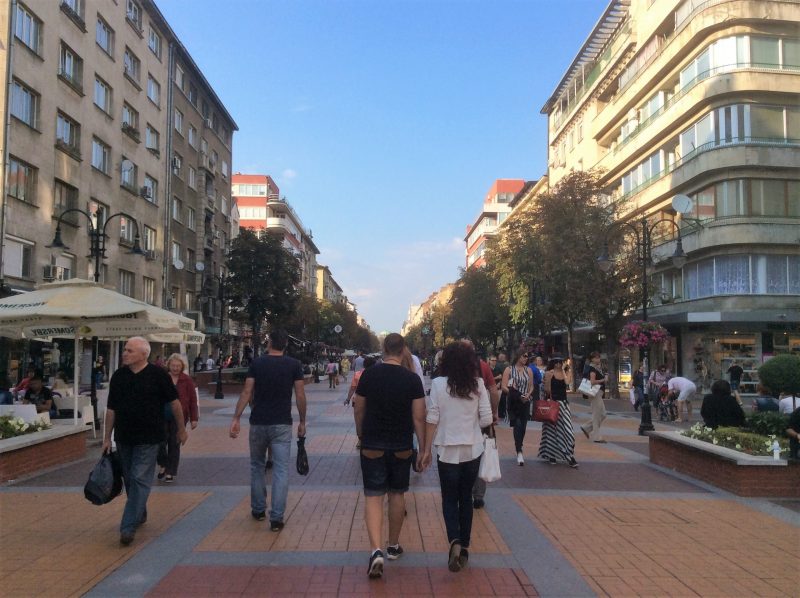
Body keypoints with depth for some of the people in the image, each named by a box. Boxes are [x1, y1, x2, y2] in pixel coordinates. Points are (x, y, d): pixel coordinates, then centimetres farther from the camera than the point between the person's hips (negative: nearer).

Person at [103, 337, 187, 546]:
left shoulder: (158, 375, -8)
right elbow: (111, 409, 9)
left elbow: (174, 402, -2)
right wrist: (107, 438, 8)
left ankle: (128, 527, -5)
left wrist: (181, 429, 1)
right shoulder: (118, 376, 3)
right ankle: (140, 514, 35)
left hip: (148, 439, -5)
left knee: (140, 480, -7)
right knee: (129, 479, 15)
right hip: (123, 438, 5)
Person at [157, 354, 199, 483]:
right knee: (160, 442, -3)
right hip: (162, 416, 1)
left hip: (179, 418, -1)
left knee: (174, 444, 4)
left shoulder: (187, 380, -1)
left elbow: (193, 400, 0)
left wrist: (194, 418, -2)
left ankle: (170, 472, 17)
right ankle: (163, 465, 26)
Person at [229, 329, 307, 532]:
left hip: (258, 423, 1)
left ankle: (258, 510, 28)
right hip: (282, 425, -1)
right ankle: (276, 518, -1)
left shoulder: (257, 363, -1)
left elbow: (247, 392, -6)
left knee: (257, 466, 19)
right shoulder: (294, 365, -2)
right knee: (281, 470, 2)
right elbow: (300, 396, -3)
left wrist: (236, 418, -4)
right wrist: (302, 421, 7)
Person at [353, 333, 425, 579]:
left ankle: (376, 550, -14)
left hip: (372, 445, -1)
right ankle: (393, 546, 29)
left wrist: (361, 436, 19)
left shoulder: (369, 375, -6)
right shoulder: (412, 379, -8)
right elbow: (418, 417, -8)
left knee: (373, 496, 2)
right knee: (397, 494, 16)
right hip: (401, 447, 1)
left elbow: (359, 411, 3)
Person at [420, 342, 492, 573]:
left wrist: (426, 450, 0)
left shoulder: (438, 384, -9)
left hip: (448, 450, -2)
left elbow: (432, 420, -8)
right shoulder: (478, 384, -4)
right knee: (466, 497, 17)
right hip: (473, 449, 2)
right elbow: (486, 419, -5)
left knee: (449, 499, 9)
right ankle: (464, 547, 23)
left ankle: (455, 541, -13)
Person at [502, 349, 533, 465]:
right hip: (513, 403, -4)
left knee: (522, 427, 7)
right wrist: (512, 393, -18)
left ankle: (518, 448, 27)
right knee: (517, 424, -17)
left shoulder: (528, 370, 10)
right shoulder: (509, 369, -1)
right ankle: (519, 452, -18)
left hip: (525, 402, 4)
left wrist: (528, 395, -8)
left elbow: (531, 386, 11)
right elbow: (503, 386, -7)